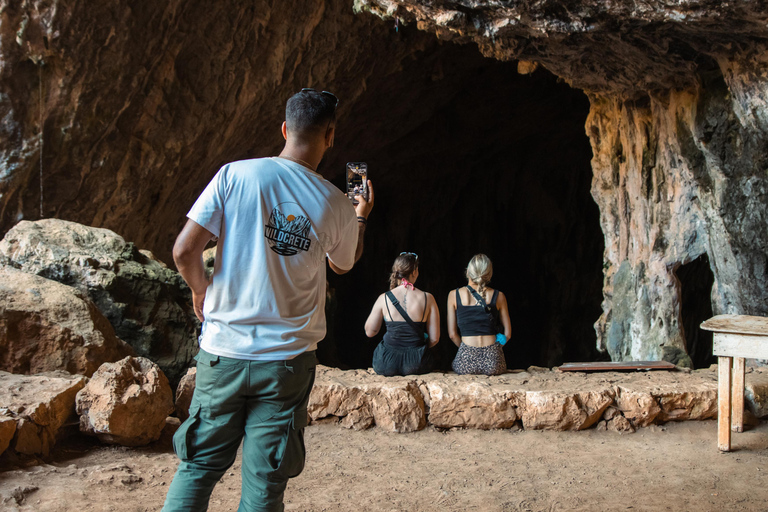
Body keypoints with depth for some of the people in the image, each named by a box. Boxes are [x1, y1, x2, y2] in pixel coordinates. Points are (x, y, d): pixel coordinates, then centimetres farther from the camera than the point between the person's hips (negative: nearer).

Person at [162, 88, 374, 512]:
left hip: (223, 353, 0)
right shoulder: (336, 206, -2)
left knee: (198, 467, 15)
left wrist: (201, 291, 12)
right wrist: (361, 218, 34)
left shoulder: (235, 175, -7)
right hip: (287, 360, 0)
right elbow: (343, 265, 18)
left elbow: (184, 251, -9)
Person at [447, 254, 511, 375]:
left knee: (453, 364, 33)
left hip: (465, 361, -1)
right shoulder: (498, 296, 4)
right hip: (493, 362, 1)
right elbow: (507, 333, 8)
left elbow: (452, 334, 3)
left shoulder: (454, 295, 2)